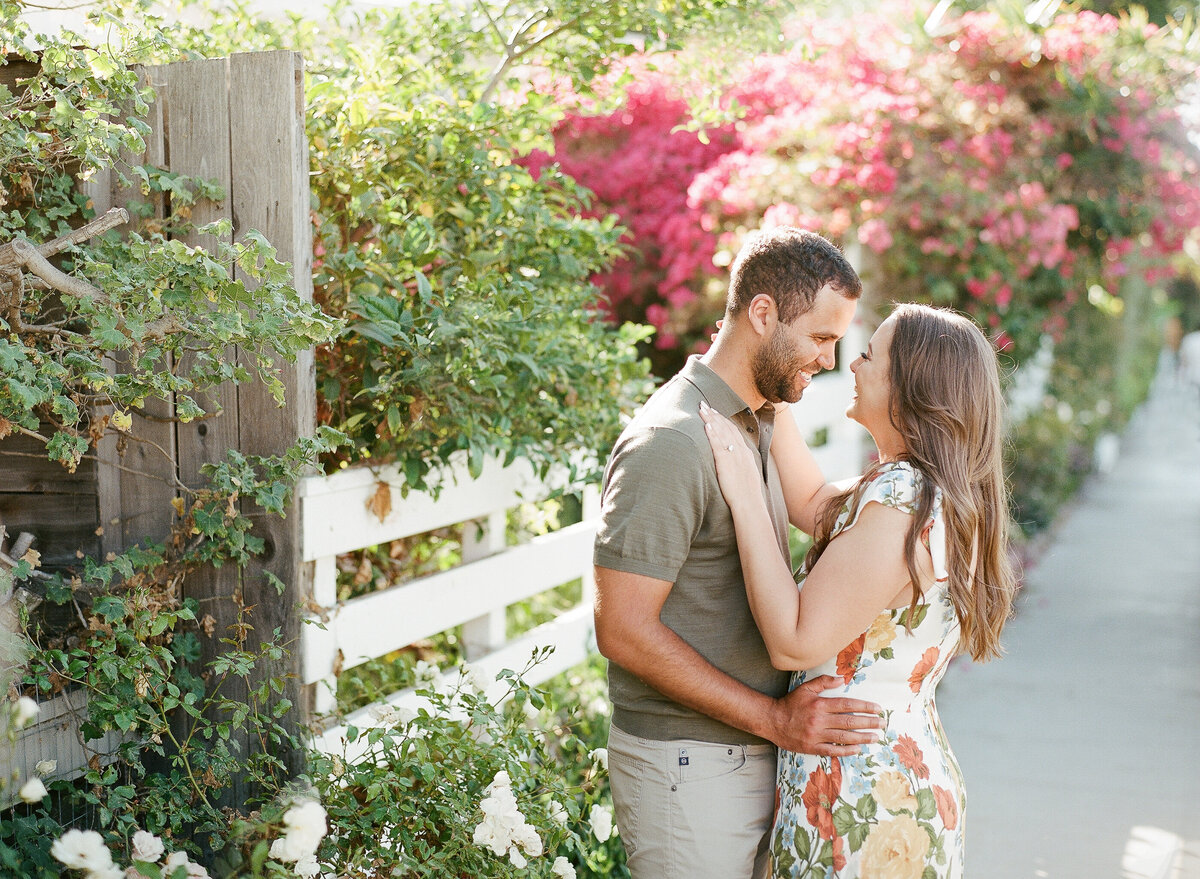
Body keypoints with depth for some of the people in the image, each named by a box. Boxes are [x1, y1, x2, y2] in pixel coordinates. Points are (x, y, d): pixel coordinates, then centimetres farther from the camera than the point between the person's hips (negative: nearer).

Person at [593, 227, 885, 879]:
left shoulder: (759, 423, 11)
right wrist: (775, 718, -20)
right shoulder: (670, 442, -20)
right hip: (687, 769, -9)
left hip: (752, 751, 9)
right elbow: (623, 630, -23)